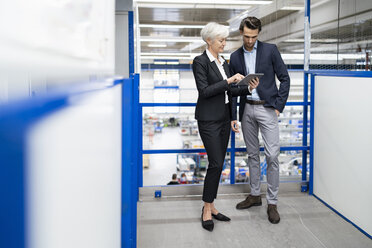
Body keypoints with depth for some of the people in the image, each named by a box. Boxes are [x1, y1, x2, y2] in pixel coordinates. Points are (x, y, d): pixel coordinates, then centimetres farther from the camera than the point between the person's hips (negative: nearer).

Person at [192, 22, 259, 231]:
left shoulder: (223, 62, 14)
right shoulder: (200, 61, -9)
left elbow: (229, 91, 14)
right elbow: (204, 91, -18)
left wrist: (248, 88, -2)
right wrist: (229, 80, -20)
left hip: (224, 118, 8)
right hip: (209, 119, -8)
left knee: (219, 164, 9)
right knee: (216, 163, -10)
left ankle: (210, 206, 19)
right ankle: (207, 209, 4)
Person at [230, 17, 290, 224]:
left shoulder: (270, 50, -2)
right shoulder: (235, 57, 7)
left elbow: (284, 78, -1)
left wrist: (279, 106, -8)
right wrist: (233, 116, 6)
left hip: (266, 108, -4)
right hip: (247, 109, 4)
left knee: (272, 155, -6)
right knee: (252, 154, 12)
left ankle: (272, 203, 3)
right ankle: (255, 195, 24)